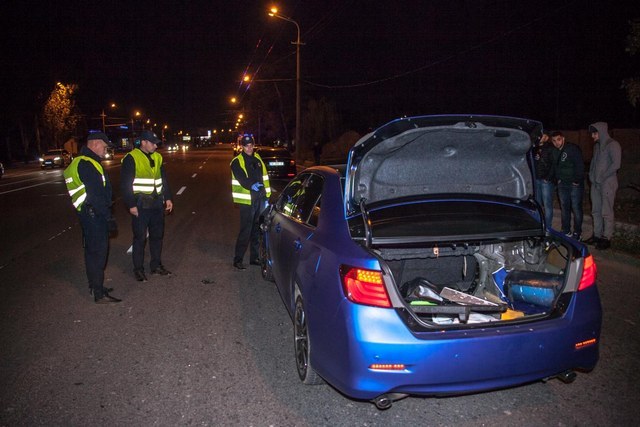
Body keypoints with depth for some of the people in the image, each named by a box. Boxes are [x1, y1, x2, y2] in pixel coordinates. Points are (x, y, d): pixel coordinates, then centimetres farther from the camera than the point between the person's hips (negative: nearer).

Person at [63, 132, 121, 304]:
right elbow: (96, 195, -23)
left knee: (93, 251, 18)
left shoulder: (82, 163, 17)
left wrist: (106, 215, 22)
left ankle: (95, 286, 31)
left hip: (89, 214, 11)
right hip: (93, 214, -11)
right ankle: (99, 294, 1)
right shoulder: (87, 164, -18)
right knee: (98, 252, -5)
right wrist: (109, 218, -20)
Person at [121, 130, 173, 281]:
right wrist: (131, 205, -15)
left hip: (157, 203, 6)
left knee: (157, 235, 14)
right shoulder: (131, 158, -9)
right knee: (140, 237, 2)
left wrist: (167, 198, 10)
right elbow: (126, 184, -12)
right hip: (140, 205, -6)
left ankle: (156, 265, 27)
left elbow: (164, 179, 17)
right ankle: (138, 269, 14)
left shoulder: (157, 157, 11)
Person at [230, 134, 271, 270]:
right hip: (247, 200, -6)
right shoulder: (237, 162, -5)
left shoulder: (257, 159, 12)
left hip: (260, 199, 6)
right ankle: (237, 260, 4)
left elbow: (264, 177, 13)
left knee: (257, 230, 13)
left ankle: (254, 257, 25)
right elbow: (241, 178, -19)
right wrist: (252, 185, -35)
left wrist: (266, 196, 9)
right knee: (245, 231, -6)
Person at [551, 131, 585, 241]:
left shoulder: (573, 149, -12)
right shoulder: (555, 152, 8)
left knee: (576, 208, -4)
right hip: (562, 184, 7)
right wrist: (558, 179, 10)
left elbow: (580, 166, -15)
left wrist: (577, 181, -15)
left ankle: (577, 232, 5)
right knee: (564, 208, 11)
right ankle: (566, 231, 21)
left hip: (574, 184, -7)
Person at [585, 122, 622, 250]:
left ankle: (606, 238, 1)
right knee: (596, 211, 11)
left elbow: (616, 164, -15)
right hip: (596, 183, 8)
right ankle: (597, 235, 20)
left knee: (606, 212, -4)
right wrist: (591, 175, 10)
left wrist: (602, 177, -12)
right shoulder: (597, 145, 15)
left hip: (607, 183, -8)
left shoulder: (612, 145, -9)